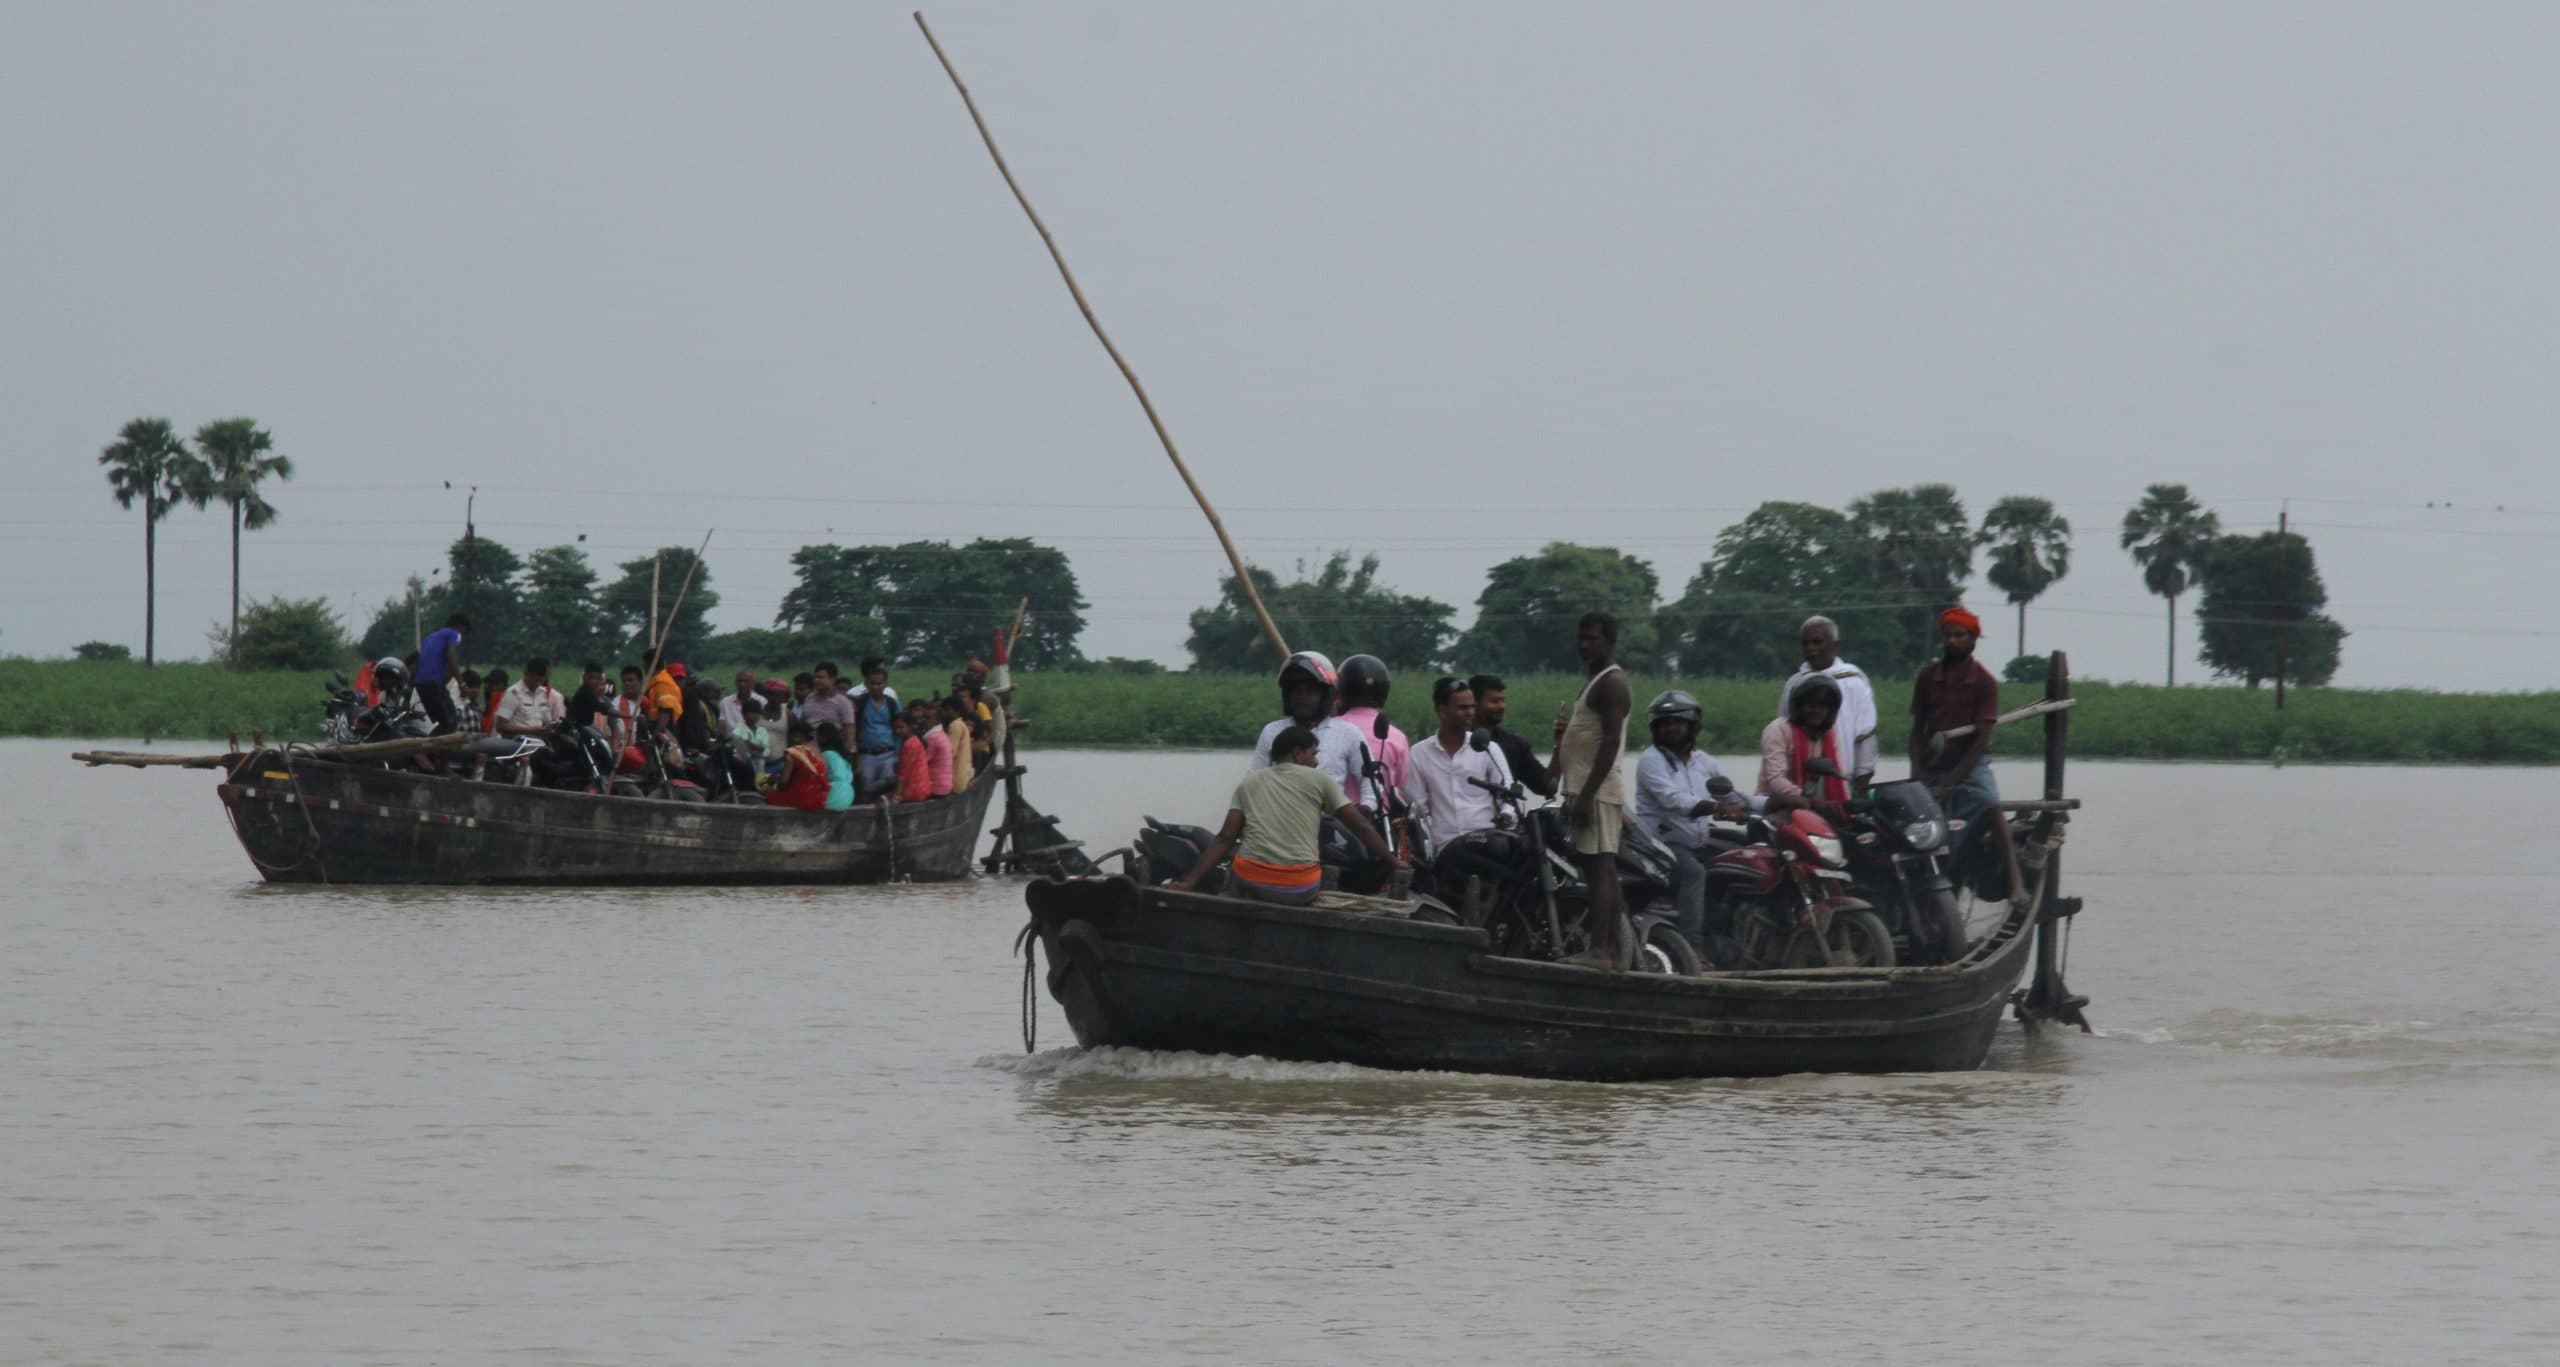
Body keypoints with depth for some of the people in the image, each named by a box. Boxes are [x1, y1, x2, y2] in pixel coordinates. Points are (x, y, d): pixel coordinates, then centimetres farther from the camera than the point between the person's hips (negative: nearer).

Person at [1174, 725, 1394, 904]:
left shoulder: (1249, 783, 13)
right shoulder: (1318, 780, 8)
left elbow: (1225, 838, 5)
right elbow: (1361, 828, 6)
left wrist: (1190, 882, 4)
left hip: (1252, 882, 2)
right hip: (1300, 889, -2)